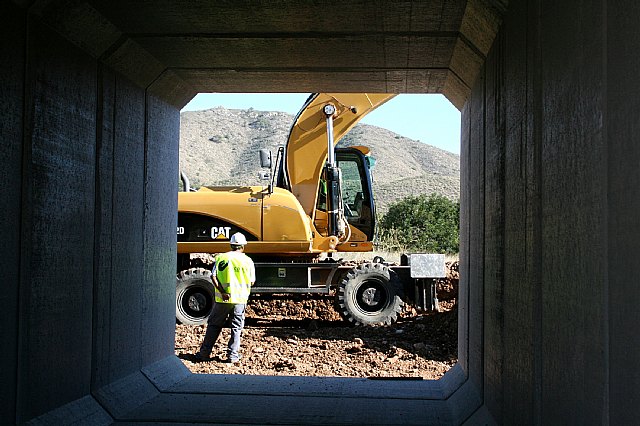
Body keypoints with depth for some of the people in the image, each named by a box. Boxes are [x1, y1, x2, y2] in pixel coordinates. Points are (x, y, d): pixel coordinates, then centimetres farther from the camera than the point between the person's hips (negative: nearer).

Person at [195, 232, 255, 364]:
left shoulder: (221, 258, 1)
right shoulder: (247, 260, 0)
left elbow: (213, 276, -10)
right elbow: (251, 282, 4)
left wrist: (222, 292, -14)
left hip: (223, 299, 1)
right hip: (240, 299, 0)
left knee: (214, 326, 11)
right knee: (236, 328, 9)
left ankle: (204, 353, 13)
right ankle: (233, 356, 7)